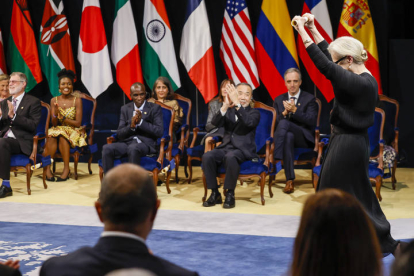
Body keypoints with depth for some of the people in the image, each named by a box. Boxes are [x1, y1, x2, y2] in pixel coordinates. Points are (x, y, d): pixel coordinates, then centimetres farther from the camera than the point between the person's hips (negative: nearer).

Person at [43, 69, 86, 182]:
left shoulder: (77, 100, -3)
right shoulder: (54, 100, 6)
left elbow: (78, 123, -7)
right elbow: (54, 124, 3)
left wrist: (62, 118, -17)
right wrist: (55, 114, -18)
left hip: (73, 132, -2)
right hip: (57, 130, 2)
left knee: (62, 136, -35)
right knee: (52, 136, -32)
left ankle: (66, 169, -31)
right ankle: (47, 168, -32)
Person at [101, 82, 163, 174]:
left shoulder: (155, 108, 6)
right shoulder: (125, 109, 16)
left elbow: (159, 132, -5)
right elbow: (119, 134, 10)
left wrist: (141, 122, -15)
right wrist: (131, 126, -11)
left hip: (146, 143, -4)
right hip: (127, 142, 4)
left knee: (133, 148, -39)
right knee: (107, 148, -27)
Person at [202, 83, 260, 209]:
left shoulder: (254, 113, 8)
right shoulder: (228, 112, 17)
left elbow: (249, 122, -18)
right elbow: (215, 123, -4)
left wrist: (237, 103, -27)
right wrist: (225, 105, -19)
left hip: (243, 150, -4)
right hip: (225, 147, 4)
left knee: (230, 157, -38)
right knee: (207, 156, -27)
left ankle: (230, 194, -24)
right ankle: (215, 193, -14)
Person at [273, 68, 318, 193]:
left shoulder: (309, 99, 7)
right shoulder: (279, 100, 17)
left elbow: (311, 121, -8)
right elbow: (275, 123, 7)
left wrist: (294, 110, -18)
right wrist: (285, 112, -12)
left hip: (304, 138, -3)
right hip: (285, 136, 3)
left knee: (284, 123, -32)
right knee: (288, 136, -37)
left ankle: (276, 158, -38)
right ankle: (290, 180, -40)